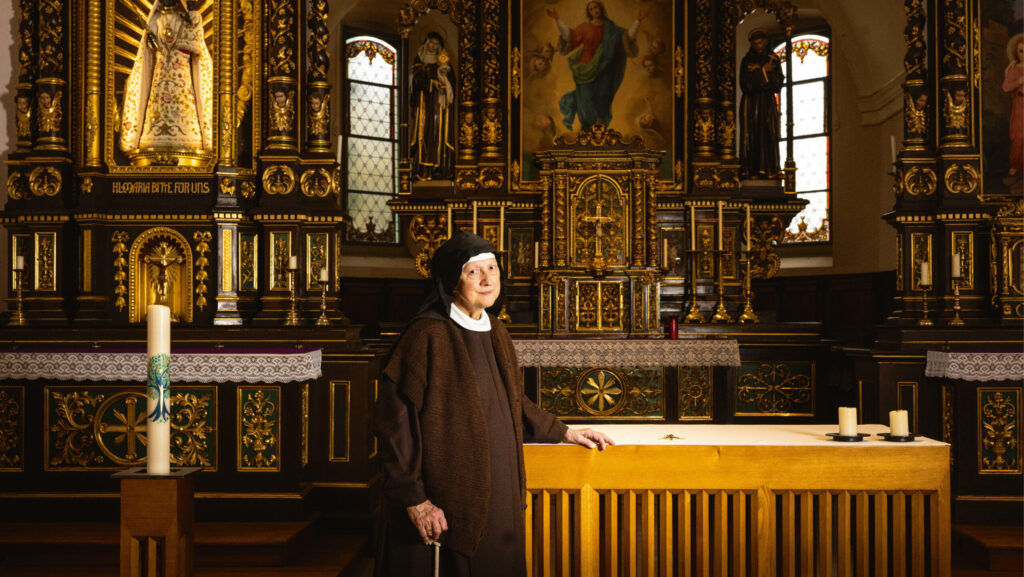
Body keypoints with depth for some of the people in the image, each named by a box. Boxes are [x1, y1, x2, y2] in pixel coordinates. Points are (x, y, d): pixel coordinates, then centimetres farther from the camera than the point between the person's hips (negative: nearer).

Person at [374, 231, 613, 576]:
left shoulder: (495, 333, 7)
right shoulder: (428, 335, -16)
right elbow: (395, 420, -18)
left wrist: (563, 433, 18)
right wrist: (413, 499, -18)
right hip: (443, 509, -7)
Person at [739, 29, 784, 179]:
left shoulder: (773, 59, 10)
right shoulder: (747, 60, 5)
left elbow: (779, 81, 1)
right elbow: (745, 82, -6)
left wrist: (758, 74, -9)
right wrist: (763, 71, -7)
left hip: (768, 102, 2)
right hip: (751, 102, -2)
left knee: (769, 135, -5)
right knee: (752, 136, -7)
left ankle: (769, 169, -5)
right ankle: (751, 170, -9)